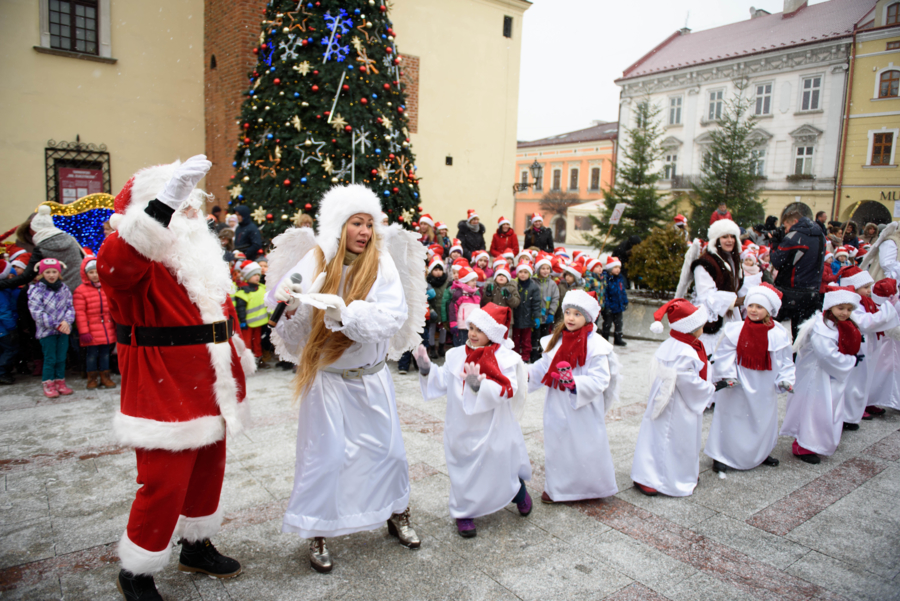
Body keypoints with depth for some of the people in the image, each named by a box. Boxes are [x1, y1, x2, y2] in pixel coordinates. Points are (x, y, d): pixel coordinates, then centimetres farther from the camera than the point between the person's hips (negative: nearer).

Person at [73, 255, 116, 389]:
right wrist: (83, 332, -13)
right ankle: (92, 379, 17)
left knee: (105, 353, 11)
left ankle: (105, 377, 22)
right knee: (91, 354, 3)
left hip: (107, 330, 4)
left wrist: (116, 326, 16)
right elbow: (79, 313, -10)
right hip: (91, 331, -4)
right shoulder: (80, 291, -7)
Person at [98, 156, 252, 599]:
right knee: (164, 486, -1)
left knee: (208, 472, 20)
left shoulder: (202, 255, 14)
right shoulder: (139, 257, -14)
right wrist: (166, 200, -49)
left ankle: (197, 548, 42)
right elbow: (114, 263, -40)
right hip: (164, 393, -8)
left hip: (209, 392, 9)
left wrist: (238, 354, 24)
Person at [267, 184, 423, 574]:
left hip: (371, 377, 2)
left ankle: (396, 515, 39)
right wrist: (290, 307, -34)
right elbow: (292, 329, -12)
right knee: (326, 455, 2)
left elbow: (395, 314, -21)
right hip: (327, 378, -2)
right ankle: (318, 535, 23)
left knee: (388, 448, 14)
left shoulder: (380, 262, -7)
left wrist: (346, 314, -33)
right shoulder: (316, 262, -10)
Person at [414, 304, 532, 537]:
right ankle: (463, 513, 28)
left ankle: (519, 491, 44)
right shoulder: (457, 355, 1)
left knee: (501, 469, 13)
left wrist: (478, 384, -37)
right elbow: (442, 382, 3)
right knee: (464, 470, 10)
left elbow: (505, 391, -24)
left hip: (492, 429, -3)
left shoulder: (505, 358, -12)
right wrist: (427, 369, -13)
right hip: (462, 428, 3)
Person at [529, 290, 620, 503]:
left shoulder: (596, 346, -16)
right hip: (557, 406, 6)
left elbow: (599, 380, -21)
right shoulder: (557, 339, 4)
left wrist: (575, 382, -34)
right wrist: (528, 374, -2)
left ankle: (591, 486, 28)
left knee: (584, 447, 5)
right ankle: (556, 487, 32)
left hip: (583, 408, -6)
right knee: (556, 444, 15)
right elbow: (545, 366, 13)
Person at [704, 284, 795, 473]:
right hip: (737, 387, -2)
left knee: (763, 420, 17)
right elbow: (724, 356, -7)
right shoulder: (735, 331, -11)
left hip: (764, 390, 3)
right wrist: (727, 375, -17)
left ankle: (761, 454, 39)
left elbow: (785, 361, 2)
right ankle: (722, 455, 19)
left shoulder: (778, 335, -6)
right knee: (732, 421, 6)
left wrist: (785, 380, -9)